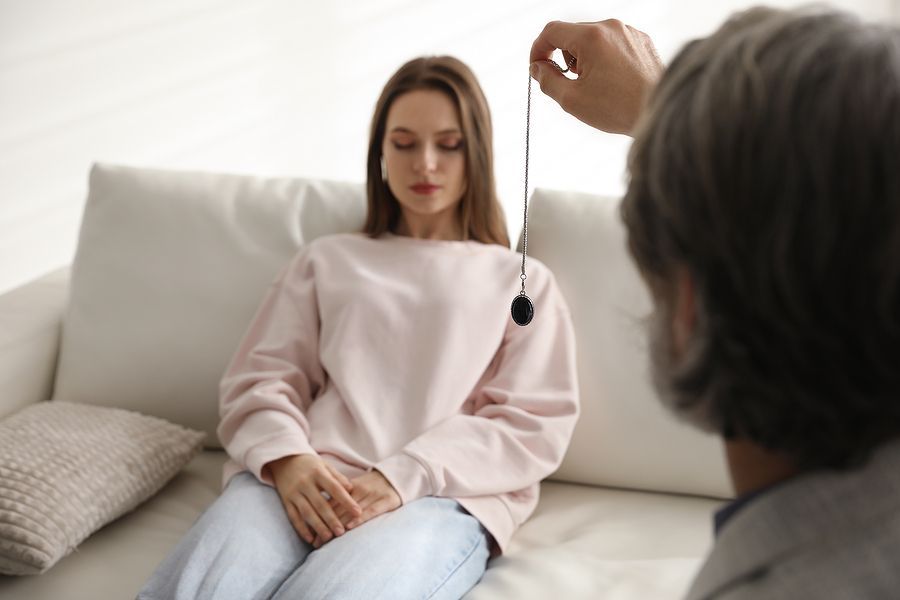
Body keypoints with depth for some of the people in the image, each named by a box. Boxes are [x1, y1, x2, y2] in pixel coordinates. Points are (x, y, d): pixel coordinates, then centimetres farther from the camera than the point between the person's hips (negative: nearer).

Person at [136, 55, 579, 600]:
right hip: (305, 481, 2)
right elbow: (261, 379, 16)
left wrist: (405, 477, -9)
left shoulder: (522, 281, 20)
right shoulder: (328, 259, 27)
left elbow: (534, 423, 8)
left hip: (442, 496, -1)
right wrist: (286, 458, -8)